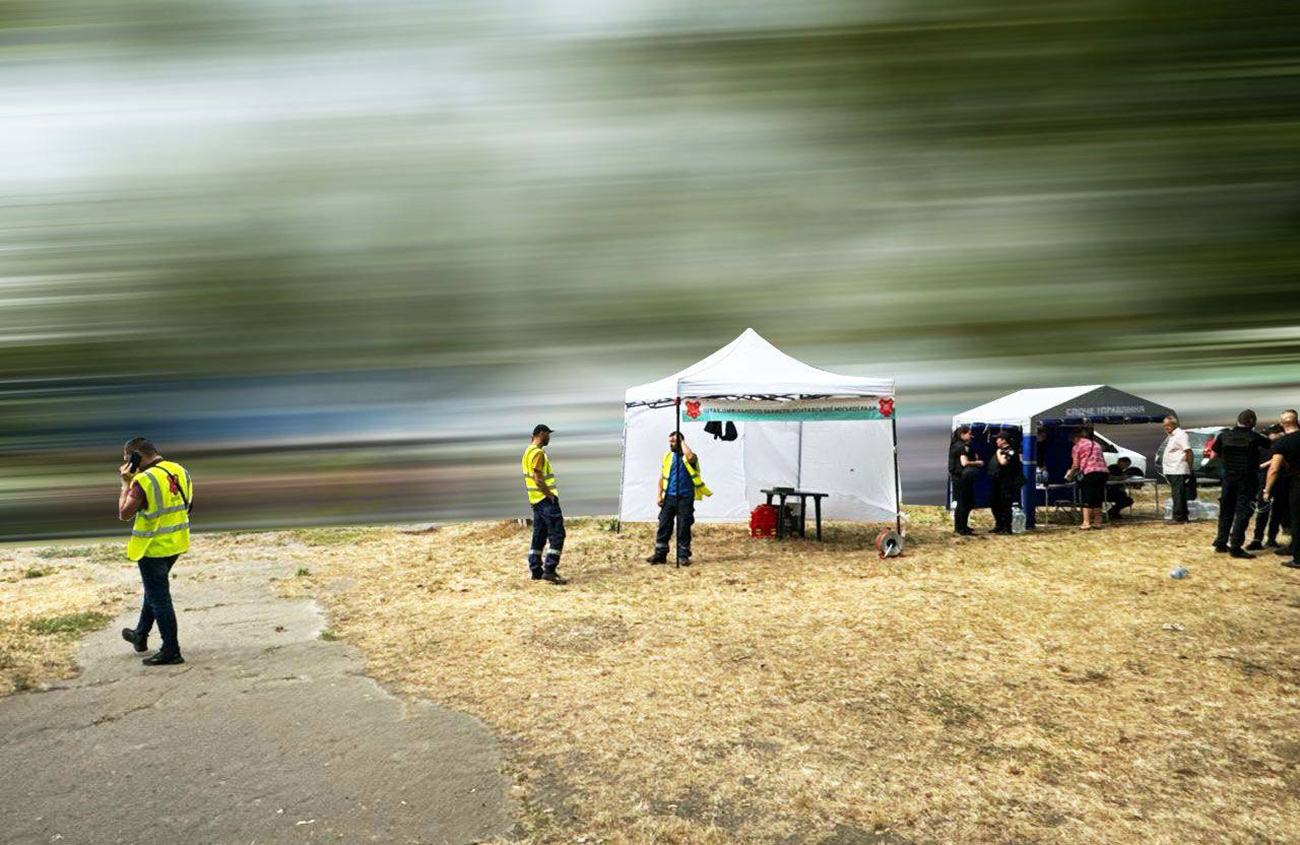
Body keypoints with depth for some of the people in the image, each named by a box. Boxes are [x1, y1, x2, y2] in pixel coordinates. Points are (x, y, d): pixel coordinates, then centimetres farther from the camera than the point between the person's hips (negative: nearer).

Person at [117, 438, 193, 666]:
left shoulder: (144, 481, -22)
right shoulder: (179, 471, 1)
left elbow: (124, 514, -14)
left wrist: (126, 483, -6)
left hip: (153, 547, -8)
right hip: (176, 544, 8)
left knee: (159, 598, 3)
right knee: (153, 589, 25)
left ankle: (171, 651, 9)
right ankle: (140, 636, 42)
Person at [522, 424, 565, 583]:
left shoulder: (528, 451, 17)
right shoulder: (538, 453, -15)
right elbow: (537, 478, -21)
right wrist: (550, 495, -18)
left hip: (536, 499, 10)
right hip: (545, 499, -10)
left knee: (539, 535, 12)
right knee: (557, 535, -8)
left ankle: (535, 570, 15)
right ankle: (550, 570, -12)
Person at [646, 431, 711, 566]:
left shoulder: (690, 457, -2)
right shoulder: (667, 457, 12)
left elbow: (690, 456, -29)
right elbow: (662, 477, 15)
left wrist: (682, 441, -14)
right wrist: (659, 495, 6)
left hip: (685, 498, -4)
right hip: (669, 497, 4)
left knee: (684, 528, 0)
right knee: (664, 525, 2)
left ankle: (683, 556, 9)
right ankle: (660, 554, 10)